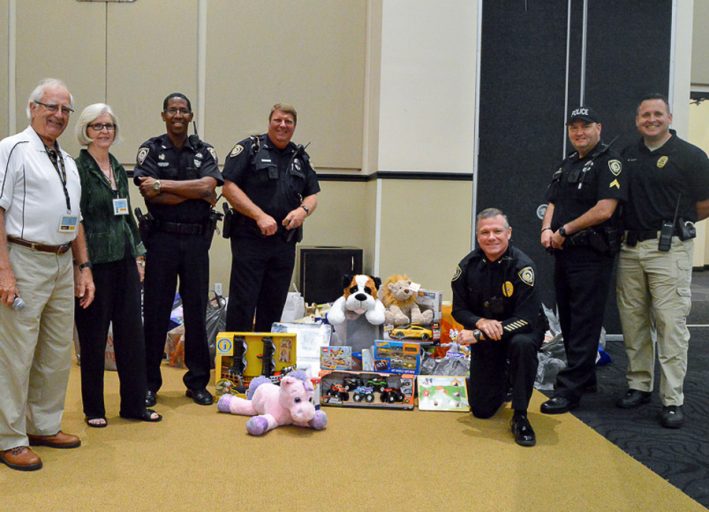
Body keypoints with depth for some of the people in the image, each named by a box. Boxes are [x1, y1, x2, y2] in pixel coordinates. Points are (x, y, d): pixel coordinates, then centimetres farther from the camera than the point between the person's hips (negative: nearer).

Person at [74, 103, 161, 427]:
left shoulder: (118, 169, 14)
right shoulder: (78, 169, -7)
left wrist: (138, 255, 15)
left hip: (124, 261, 7)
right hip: (96, 263, -6)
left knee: (132, 333, 8)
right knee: (94, 337, 4)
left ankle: (134, 404, 19)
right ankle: (93, 409, 18)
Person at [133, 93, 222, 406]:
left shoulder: (204, 151, 9)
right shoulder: (150, 150, 4)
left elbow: (208, 186, -10)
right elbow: (150, 194, -11)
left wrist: (163, 184, -13)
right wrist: (196, 193, -10)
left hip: (197, 239, 2)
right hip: (162, 238, -1)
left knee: (196, 310, 6)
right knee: (156, 310, 3)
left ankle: (197, 381, 17)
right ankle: (150, 382, 14)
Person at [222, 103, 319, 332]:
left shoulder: (301, 158, 16)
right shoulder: (249, 148, -1)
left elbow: (312, 195, 17)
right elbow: (229, 187, -10)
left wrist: (303, 210, -6)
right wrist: (260, 216, -17)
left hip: (285, 242, 5)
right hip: (249, 238, -5)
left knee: (274, 306, 10)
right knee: (242, 304, -4)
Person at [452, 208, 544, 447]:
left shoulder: (522, 266, -22)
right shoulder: (468, 266, -10)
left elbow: (526, 319, -27)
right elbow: (459, 310, -3)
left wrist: (478, 335, -30)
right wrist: (481, 323, -26)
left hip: (519, 331, -3)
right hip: (484, 337, 3)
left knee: (523, 344, -41)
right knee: (481, 410, 3)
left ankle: (520, 416, -22)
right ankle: (504, 383, 39)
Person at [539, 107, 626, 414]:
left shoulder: (609, 162, -8)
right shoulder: (567, 165, 17)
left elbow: (605, 210, -19)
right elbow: (553, 203, 17)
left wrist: (565, 231, -12)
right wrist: (547, 229, -4)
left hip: (592, 256, -8)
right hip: (564, 254, 9)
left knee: (584, 324, -5)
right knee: (568, 320, 14)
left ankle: (570, 390, -3)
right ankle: (585, 378, 27)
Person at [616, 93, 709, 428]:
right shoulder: (628, 156, 12)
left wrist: (675, 222, 5)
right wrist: (634, 223, 6)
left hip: (669, 249, -5)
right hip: (630, 247, 6)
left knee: (670, 325, -5)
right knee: (632, 322, 11)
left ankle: (673, 400, 1)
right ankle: (639, 386, 25)